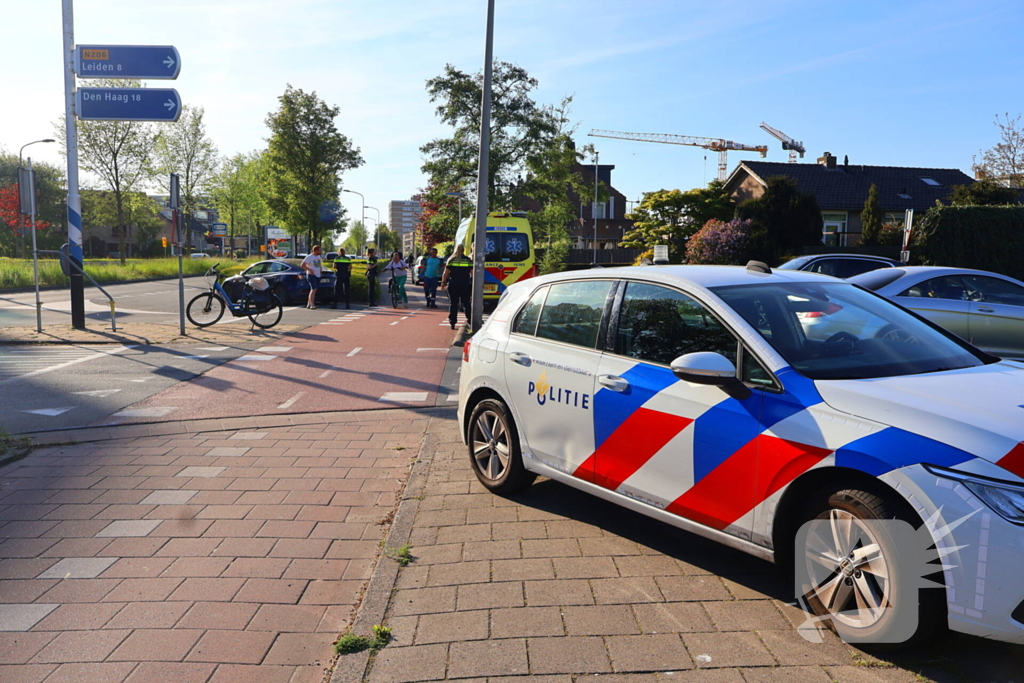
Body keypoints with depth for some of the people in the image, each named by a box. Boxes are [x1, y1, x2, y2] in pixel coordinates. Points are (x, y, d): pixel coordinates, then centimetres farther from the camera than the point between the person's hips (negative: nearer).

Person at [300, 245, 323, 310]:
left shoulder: (318, 257, 13)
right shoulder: (309, 257, -11)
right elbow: (302, 265, -14)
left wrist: (320, 270, 14)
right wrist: (309, 270, -19)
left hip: (318, 275, 8)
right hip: (311, 275, -8)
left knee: (313, 290, 10)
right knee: (314, 289, -17)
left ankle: (308, 304, 16)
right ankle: (312, 305, -20)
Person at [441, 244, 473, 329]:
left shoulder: (451, 260, 2)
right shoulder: (469, 260, 3)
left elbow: (446, 273, 0)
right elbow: (472, 273, 1)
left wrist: (443, 282, 8)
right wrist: (473, 283, 9)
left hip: (453, 284, 0)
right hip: (465, 284, 0)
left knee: (453, 304, 5)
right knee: (466, 303, 7)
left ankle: (452, 323, 3)